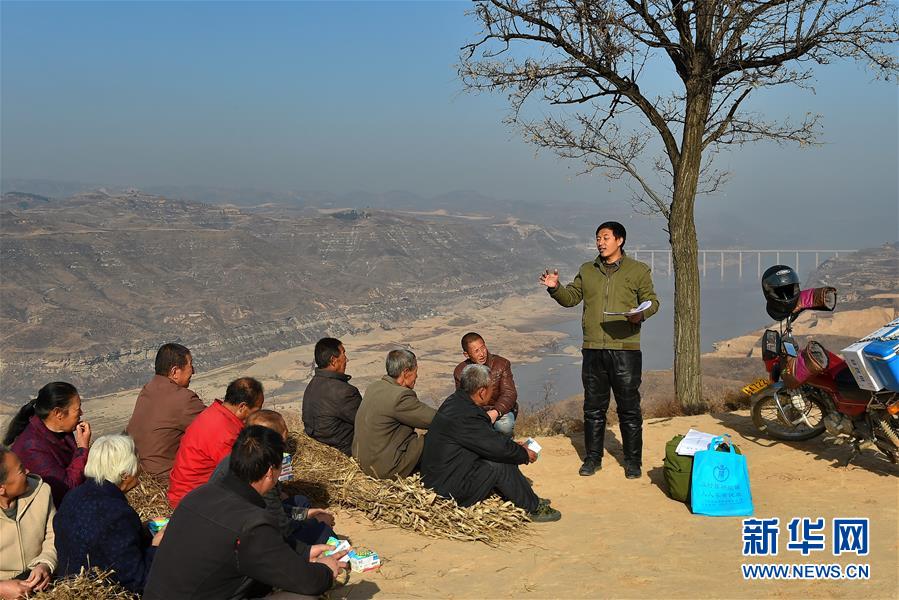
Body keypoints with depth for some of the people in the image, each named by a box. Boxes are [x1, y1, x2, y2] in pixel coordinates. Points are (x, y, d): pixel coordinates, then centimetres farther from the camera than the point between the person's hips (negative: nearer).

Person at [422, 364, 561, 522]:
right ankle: (533, 509, 0)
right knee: (502, 466, -16)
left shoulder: (455, 401, 5)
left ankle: (530, 499, 15)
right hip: (447, 488, -11)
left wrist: (514, 446, 11)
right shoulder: (464, 416, -27)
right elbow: (498, 447, -22)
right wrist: (525, 455, -4)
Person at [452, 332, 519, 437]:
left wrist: (496, 412, -35)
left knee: (504, 425, -37)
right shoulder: (460, 371, -2)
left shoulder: (502, 364, -9)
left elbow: (509, 394, -14)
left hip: (500, 410, -1)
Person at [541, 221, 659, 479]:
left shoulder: (638, 270, 4)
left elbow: (652, 301, 4)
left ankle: (633, 461, 12)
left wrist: (642, 314, -17)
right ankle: (592, 458, 20)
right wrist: (555, 288, -5)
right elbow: (571, 297, 15)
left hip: (625, 349, -3)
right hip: (593, 350, 3)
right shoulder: (587, 271, 14)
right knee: (593, 407, 10)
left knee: (629, 408, 2)